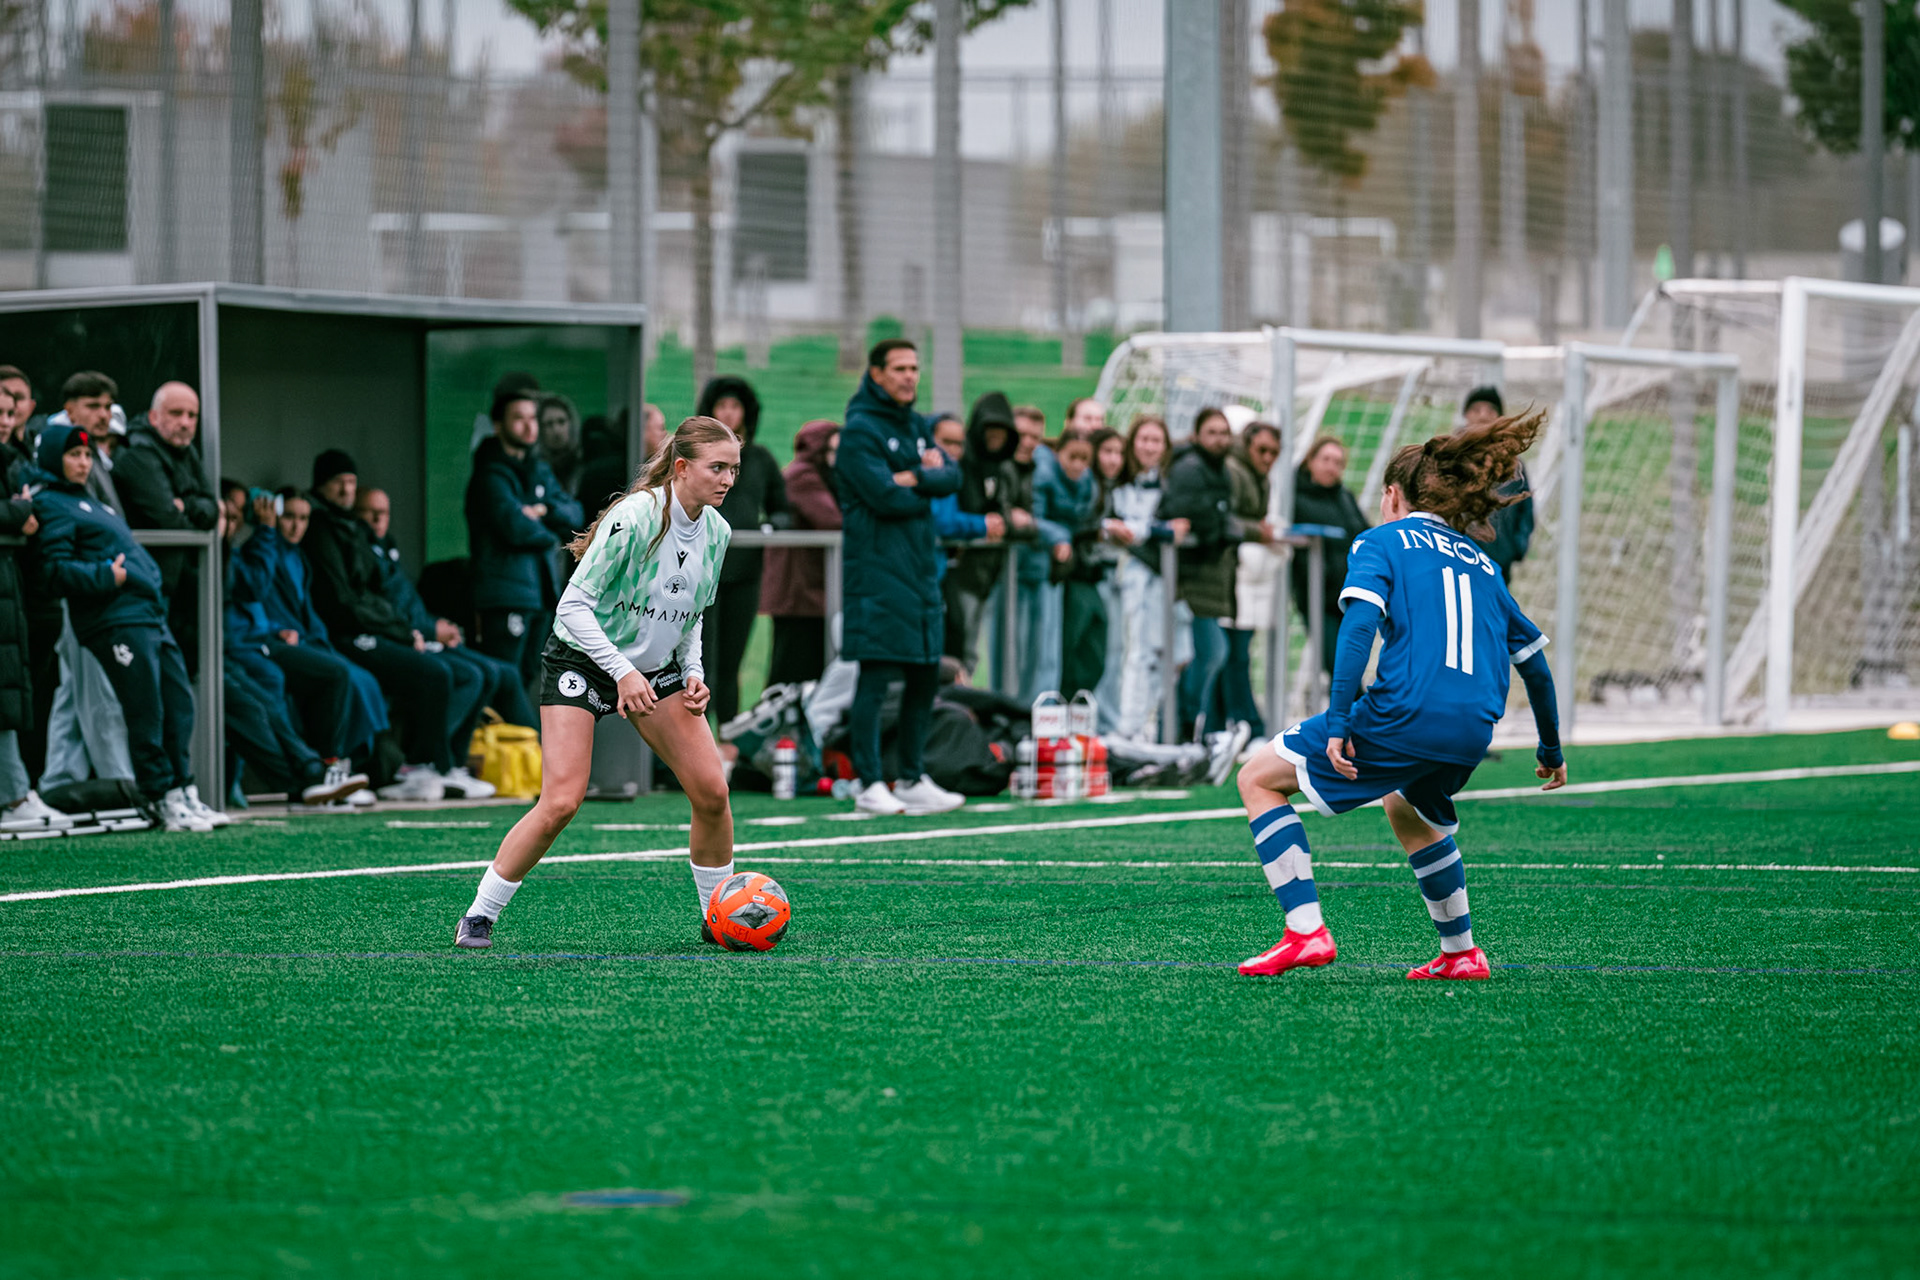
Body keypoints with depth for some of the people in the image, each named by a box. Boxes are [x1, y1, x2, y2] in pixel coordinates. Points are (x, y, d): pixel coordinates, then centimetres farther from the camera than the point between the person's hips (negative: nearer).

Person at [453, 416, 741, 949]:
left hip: (657, 667, 6)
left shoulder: (717, 531, -1)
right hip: (583, 660, -6)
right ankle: (479, 916, -4)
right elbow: (574, 604, -23)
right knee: (561, 802, -18)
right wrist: (622, 672, -27)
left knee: (712, 791, -5)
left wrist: (694, 674, 0)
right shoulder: (635, 518, -24)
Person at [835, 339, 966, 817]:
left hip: (921, 565, 8)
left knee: (924, 675, 11)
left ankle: (914, 779, 20)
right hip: (878, 567, -8)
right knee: (876, 675, -9)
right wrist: (924, 493, -1)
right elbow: (884, 496, -17)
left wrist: (914, 478, -14)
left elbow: (951, 476, 4)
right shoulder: (861, 429, -8)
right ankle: (869, 784, -7)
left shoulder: (916, 426, 17)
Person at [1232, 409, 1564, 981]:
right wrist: (1550, 750, 37)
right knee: (1409, 810, 37)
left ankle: (1306, 932, -5)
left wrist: (1338, 723, -15)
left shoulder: (1381, 542, 9)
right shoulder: (1480, 562, 25)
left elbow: (1359, 625, -9)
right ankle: (1461, 953, 35)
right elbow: (1534, 659, 26)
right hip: (1474, 731, 6)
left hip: (1405, 714, -6)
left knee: (1259, 778, 8)